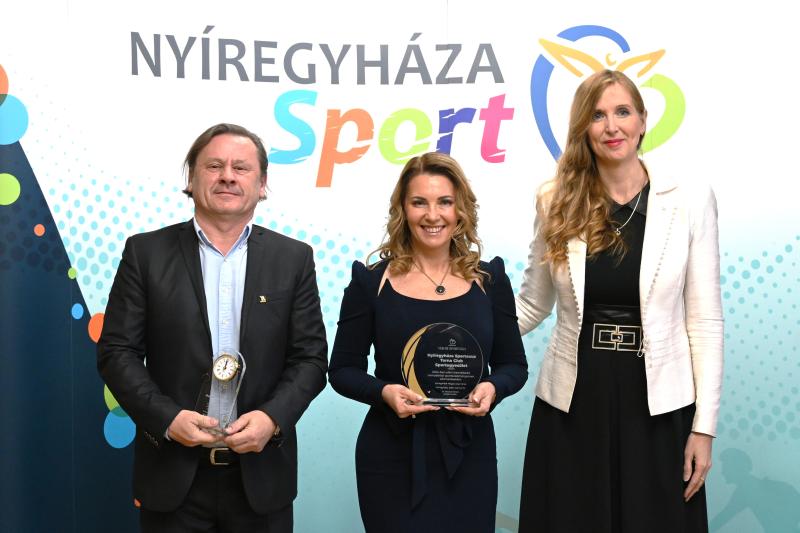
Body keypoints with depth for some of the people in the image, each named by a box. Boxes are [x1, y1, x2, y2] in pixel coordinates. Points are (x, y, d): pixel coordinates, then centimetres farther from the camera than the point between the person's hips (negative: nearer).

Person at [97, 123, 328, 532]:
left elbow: (310, 357, 1)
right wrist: (166, 417, -14)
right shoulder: (146, 252, 1)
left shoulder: (293, 258, 3)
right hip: (173, 473, -1)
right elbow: (117, 351, -1)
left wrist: (273, 417, -15)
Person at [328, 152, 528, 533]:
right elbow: (342, 370, 0)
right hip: (392, 458, -2)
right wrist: (384, 392, -19)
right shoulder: (371, 281, -3)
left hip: (469, 456, 2)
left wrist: (493, 388, -14)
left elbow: (514, 365, 7)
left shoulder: (489, 279, 3)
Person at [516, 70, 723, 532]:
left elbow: (705, 320, -3)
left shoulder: (690, 199, -5)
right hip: (571, 404, 2)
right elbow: (532, 304, 7)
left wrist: (704, 424, -5)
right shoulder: (557, 202, -1)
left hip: (657, 404, -1)